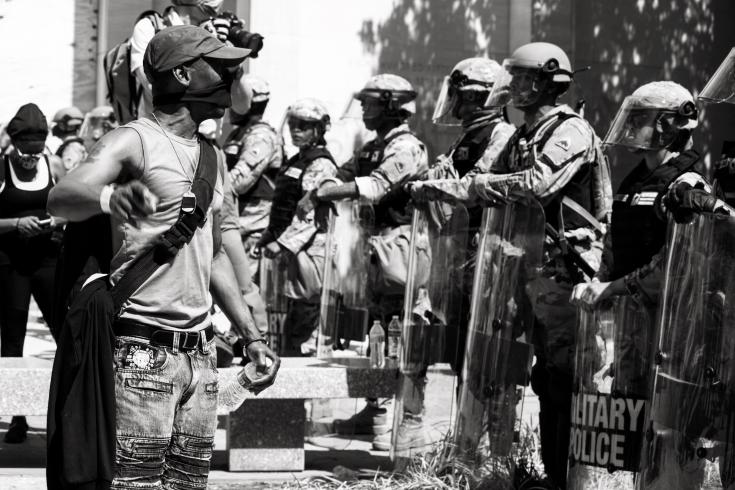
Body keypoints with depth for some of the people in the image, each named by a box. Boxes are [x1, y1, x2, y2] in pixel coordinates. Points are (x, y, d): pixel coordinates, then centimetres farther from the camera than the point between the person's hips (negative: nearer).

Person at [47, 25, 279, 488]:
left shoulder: (212, 157, 18)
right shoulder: (134, 141, -7)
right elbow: (62, 197, -24)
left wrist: (252, 336, 23)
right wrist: (110, 196, -46)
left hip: (200, 355, 8)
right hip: (143, 349, -8)